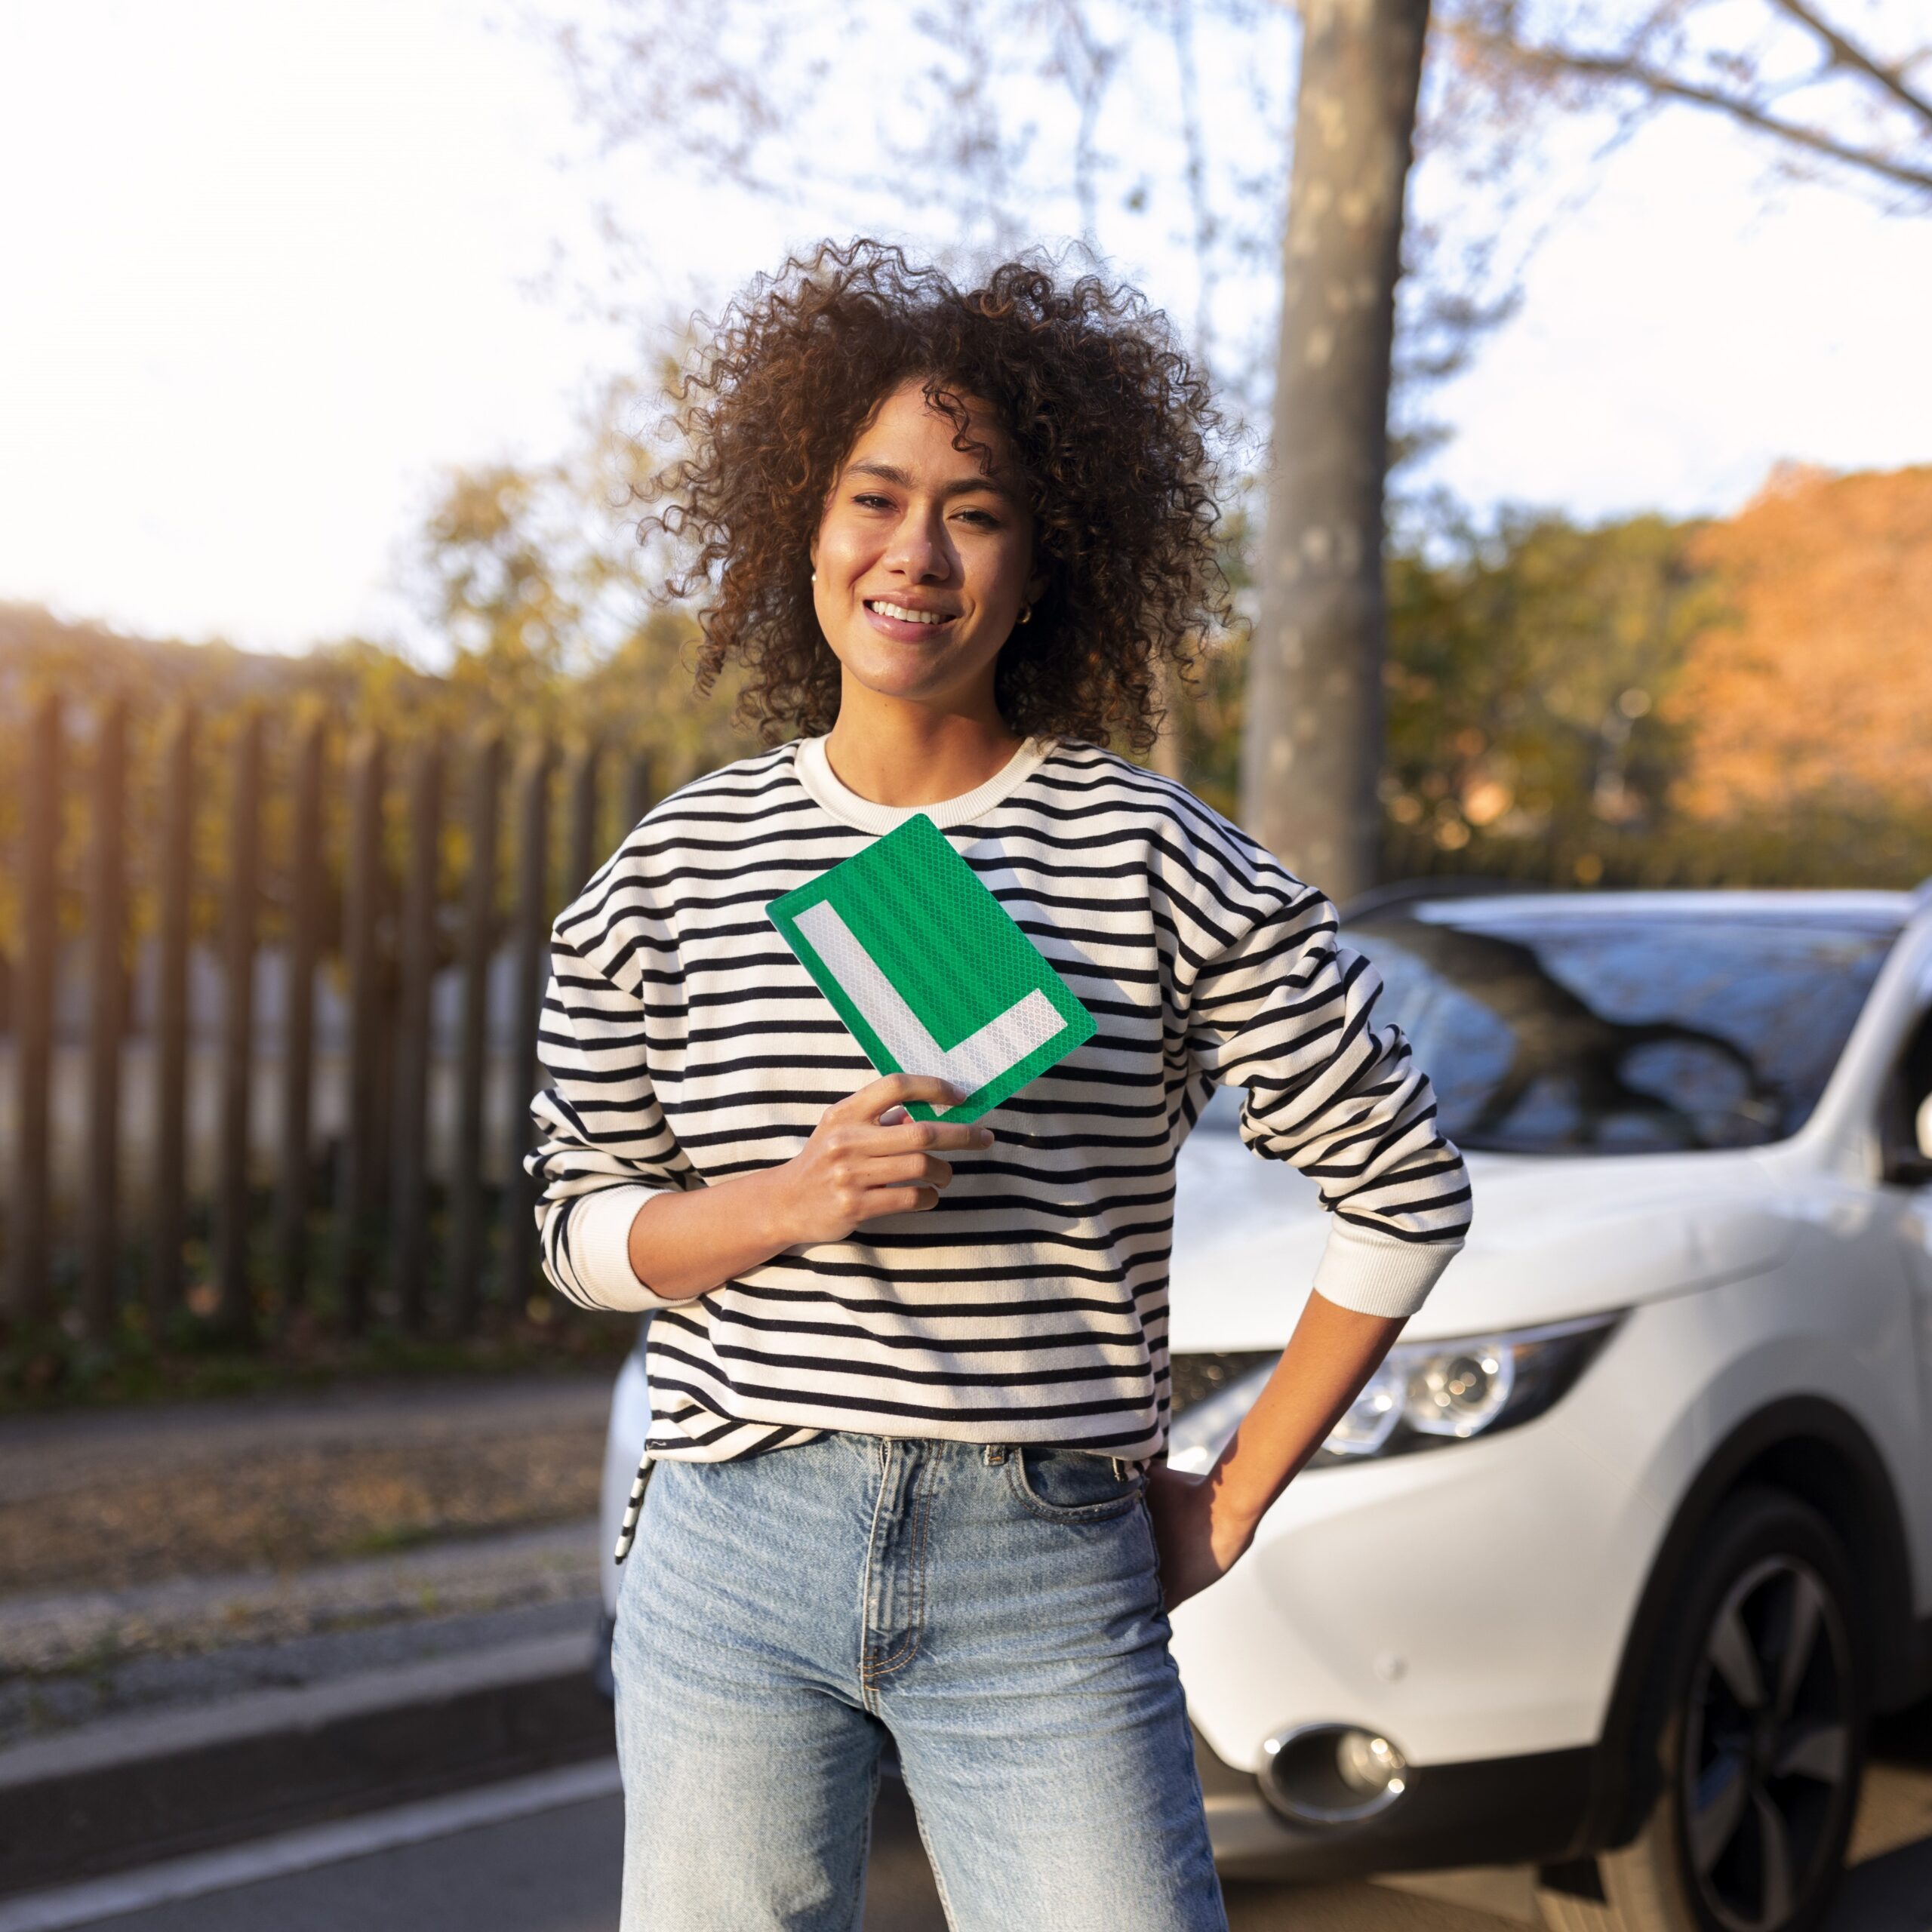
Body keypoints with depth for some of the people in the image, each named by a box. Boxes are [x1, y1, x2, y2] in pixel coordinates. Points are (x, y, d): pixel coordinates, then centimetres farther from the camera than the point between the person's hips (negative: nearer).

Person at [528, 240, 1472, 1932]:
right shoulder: (680, 864, 5)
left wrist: (1231, 1502, 2)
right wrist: (790, 1201, -12)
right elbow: (583, 1223, 8)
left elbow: (1406, 1187, 1)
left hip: (1046, 1579, -2)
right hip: (735, 1556, 2)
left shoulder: (1153, 859, -3)